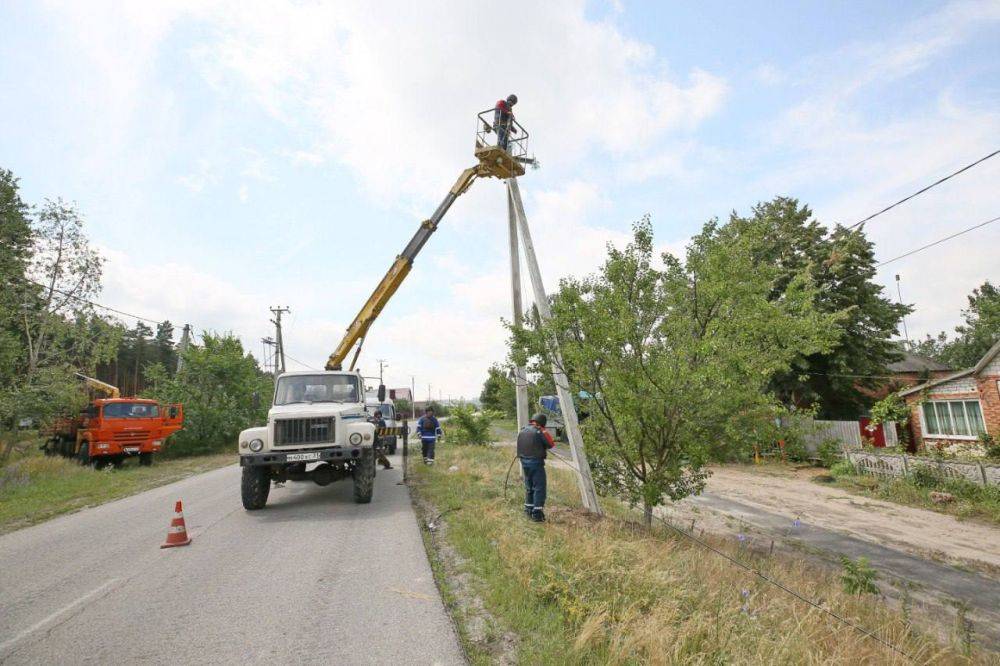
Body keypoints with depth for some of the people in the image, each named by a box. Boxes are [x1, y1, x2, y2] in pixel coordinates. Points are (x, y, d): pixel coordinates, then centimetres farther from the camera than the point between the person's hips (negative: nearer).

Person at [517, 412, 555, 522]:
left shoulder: (522, 431, 9)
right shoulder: (539, 432, -12)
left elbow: (520, 447, 12)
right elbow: (551, 445, -7)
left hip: (524, 462, 7)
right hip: (536, 462, -7)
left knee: (528, 487, 19)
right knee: (539, 488, -1)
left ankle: (528, 510, 27)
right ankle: (537, 513, -3)